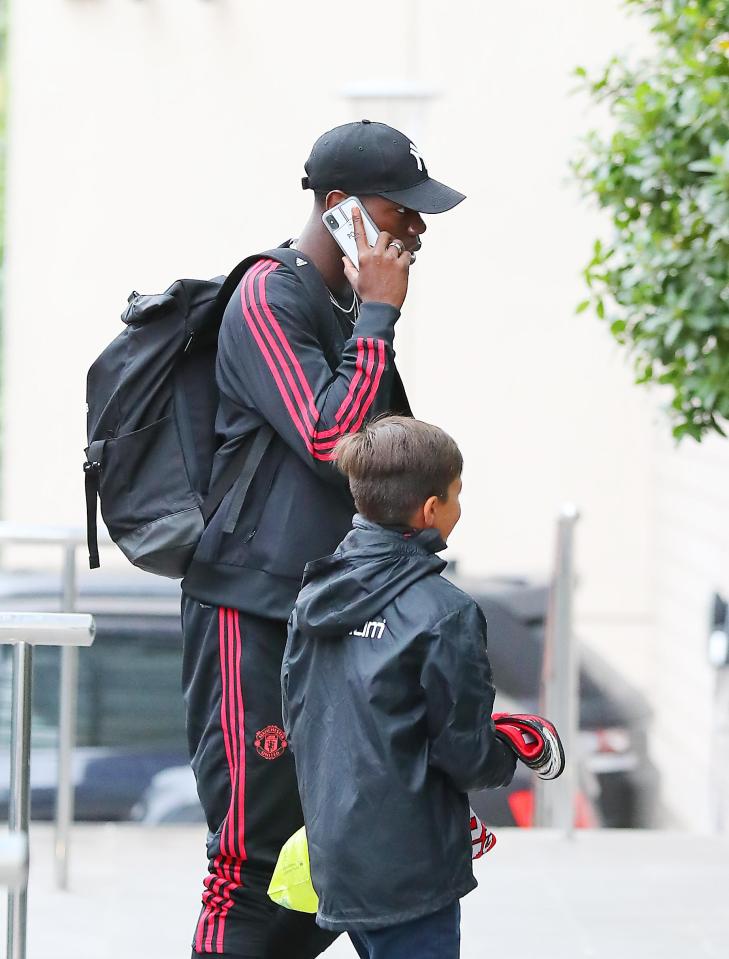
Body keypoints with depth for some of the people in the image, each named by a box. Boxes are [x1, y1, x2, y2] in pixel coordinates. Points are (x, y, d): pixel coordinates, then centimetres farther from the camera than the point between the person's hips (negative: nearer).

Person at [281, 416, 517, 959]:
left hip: (333, 850, 8)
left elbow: (295, 717, 12)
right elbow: (466, 752, -12)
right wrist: (510, 757, 8)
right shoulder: (446, 614, -16)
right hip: (408, 868, -8)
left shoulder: (316, 595, 6)